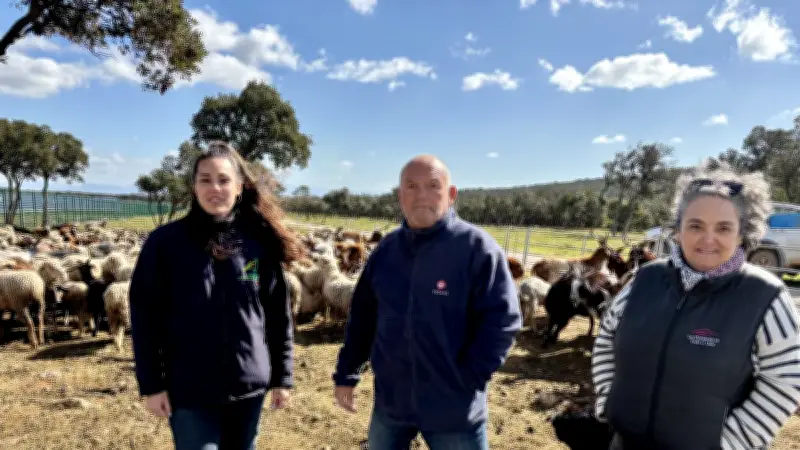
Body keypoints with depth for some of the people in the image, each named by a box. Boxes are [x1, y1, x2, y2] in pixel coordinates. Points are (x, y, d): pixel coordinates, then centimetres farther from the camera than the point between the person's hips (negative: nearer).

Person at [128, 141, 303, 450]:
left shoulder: (260, 244, -1)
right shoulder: (165, 242, -6)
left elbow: (278, 315, 2)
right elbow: (145, 317, -4)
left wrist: (282, 376, 4)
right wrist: (151, 384, -6)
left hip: (248, 386, 3)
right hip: (189, 391, -2)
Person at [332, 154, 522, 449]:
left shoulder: (477, 247, -13)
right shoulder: (386, 249, 3)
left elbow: (501, 321, -14)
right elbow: (362, 316, 9)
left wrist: (468, 379, -16)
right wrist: (346, 374, 9)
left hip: (455, 411, -4)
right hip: (390, 402, 5)